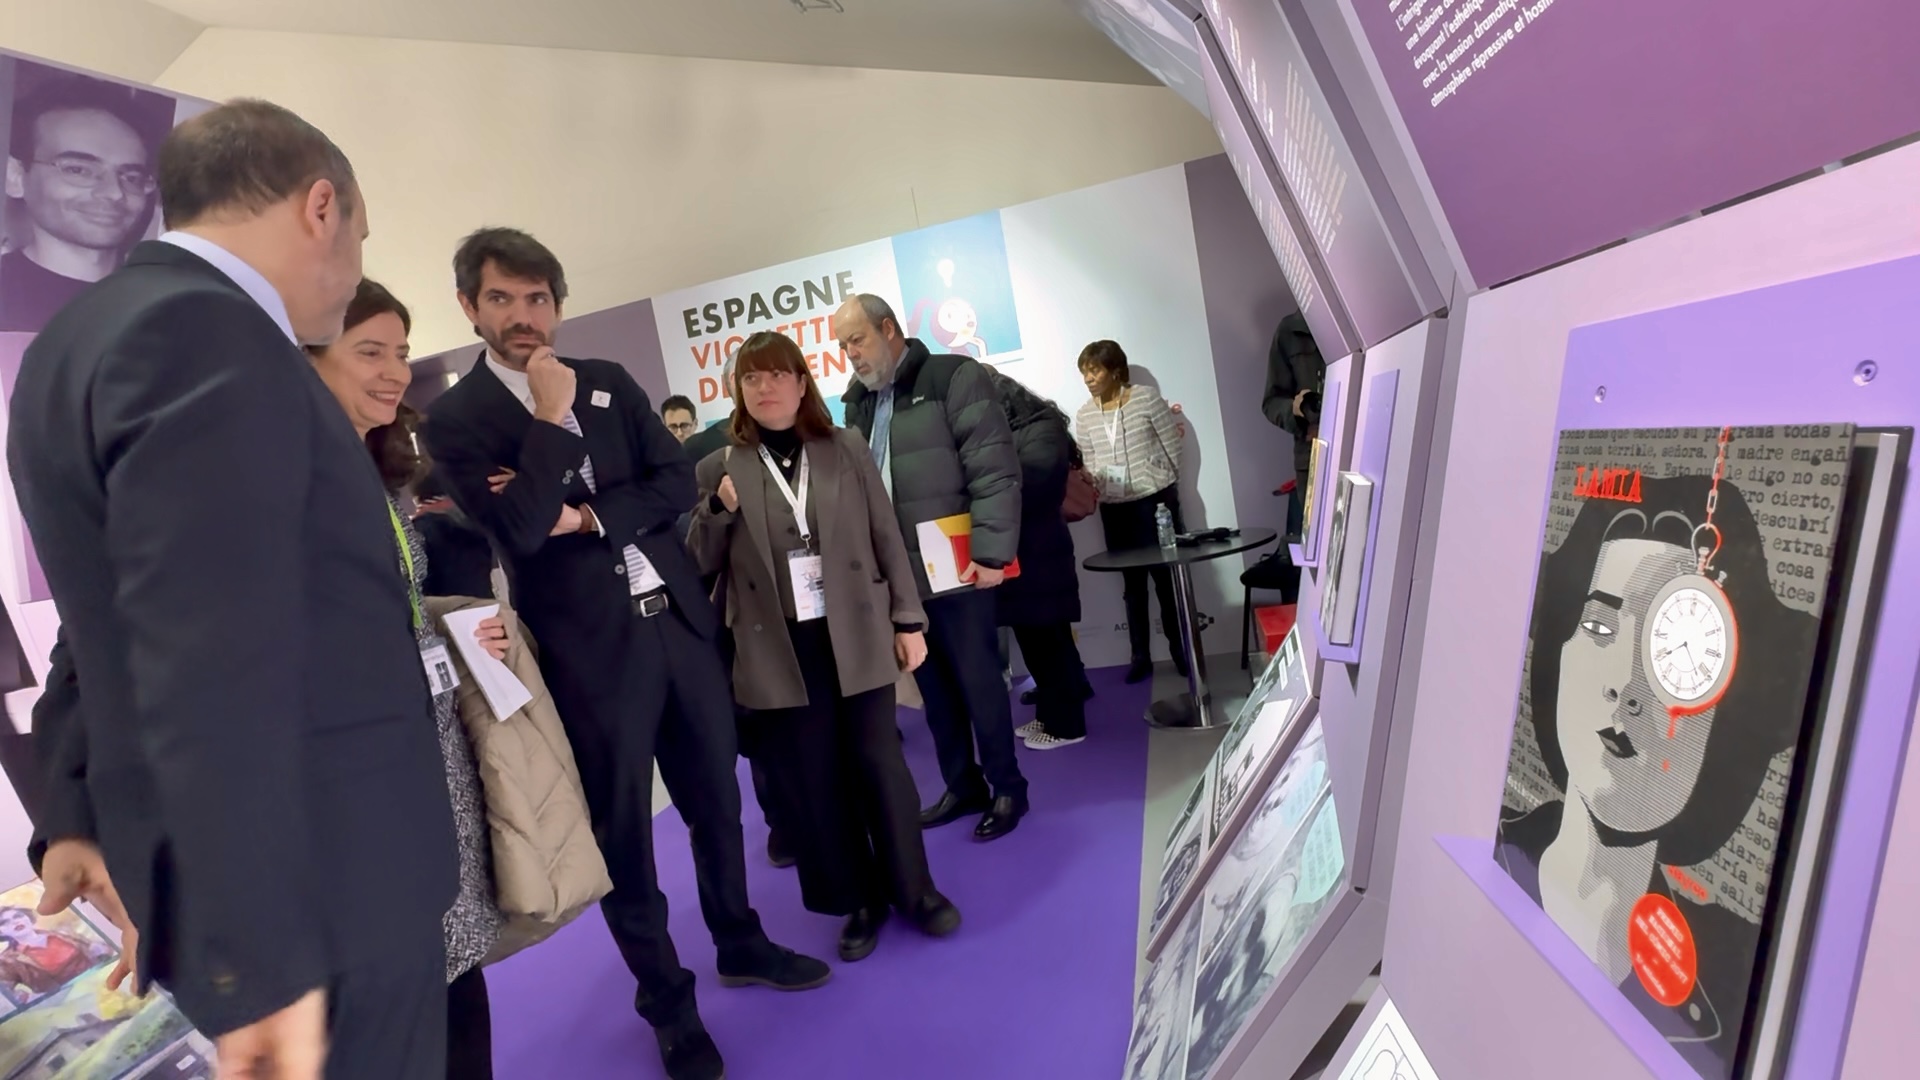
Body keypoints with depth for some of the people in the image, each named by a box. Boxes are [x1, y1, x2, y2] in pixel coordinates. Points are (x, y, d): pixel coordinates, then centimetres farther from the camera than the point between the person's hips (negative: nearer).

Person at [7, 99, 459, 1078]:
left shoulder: (103, 325, 13)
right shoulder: (204, 334, -19)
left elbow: (122, 636, 17)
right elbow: (212, 676, -26)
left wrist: (87, 815, 23)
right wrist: (264, 959, -23)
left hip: (307, 868, 10)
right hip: (317, 888, -10)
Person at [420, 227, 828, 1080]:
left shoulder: (611, 383, 9)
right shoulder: (455, 420, -4)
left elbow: (678, 481, 2)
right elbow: (519, 528, -17)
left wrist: (591, 515, -11)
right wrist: (551, 419, -16)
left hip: (680, 621, 5)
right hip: (590, 650, -4)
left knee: (715, 799, 17)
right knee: (622, 832, 9)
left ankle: (740, 943, 39)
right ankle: (668, 1004, 28)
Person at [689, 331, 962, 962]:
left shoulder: (846, 449, 4)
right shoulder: (720, 469, 3)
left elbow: (887, 538, 5)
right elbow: (700, 565, 4)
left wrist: (908, 620, 2)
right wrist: (717, 510, -14)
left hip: (856, 638, 0)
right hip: (779, 652, 1)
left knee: (878, 763, 7)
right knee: (809, 780, 7)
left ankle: (915, 890, 26)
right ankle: (860, 901, 26)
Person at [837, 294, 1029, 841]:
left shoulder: (954, 378, -5)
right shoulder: (858, 403, 14)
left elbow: (994, 471, -12)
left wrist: (991, 553, -18)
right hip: (897, 577, 6)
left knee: (978, 682, 4)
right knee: (934, 688, 13)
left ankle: (1007, 789, 21)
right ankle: (963, 787, 29)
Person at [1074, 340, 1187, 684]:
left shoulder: (1146, 398, -5)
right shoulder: (1084, 416, 4)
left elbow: (1172, 448, -2)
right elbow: (1089, 465, 9)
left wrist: (1161, 488, -1)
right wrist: (1091, 486, -10)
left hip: (1155, 501, -3)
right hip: (1114, 509, 3)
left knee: (1167, 578, 3)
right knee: (1133, 583, 10)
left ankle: (1181, 650, 16)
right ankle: (1141, 656, 18)